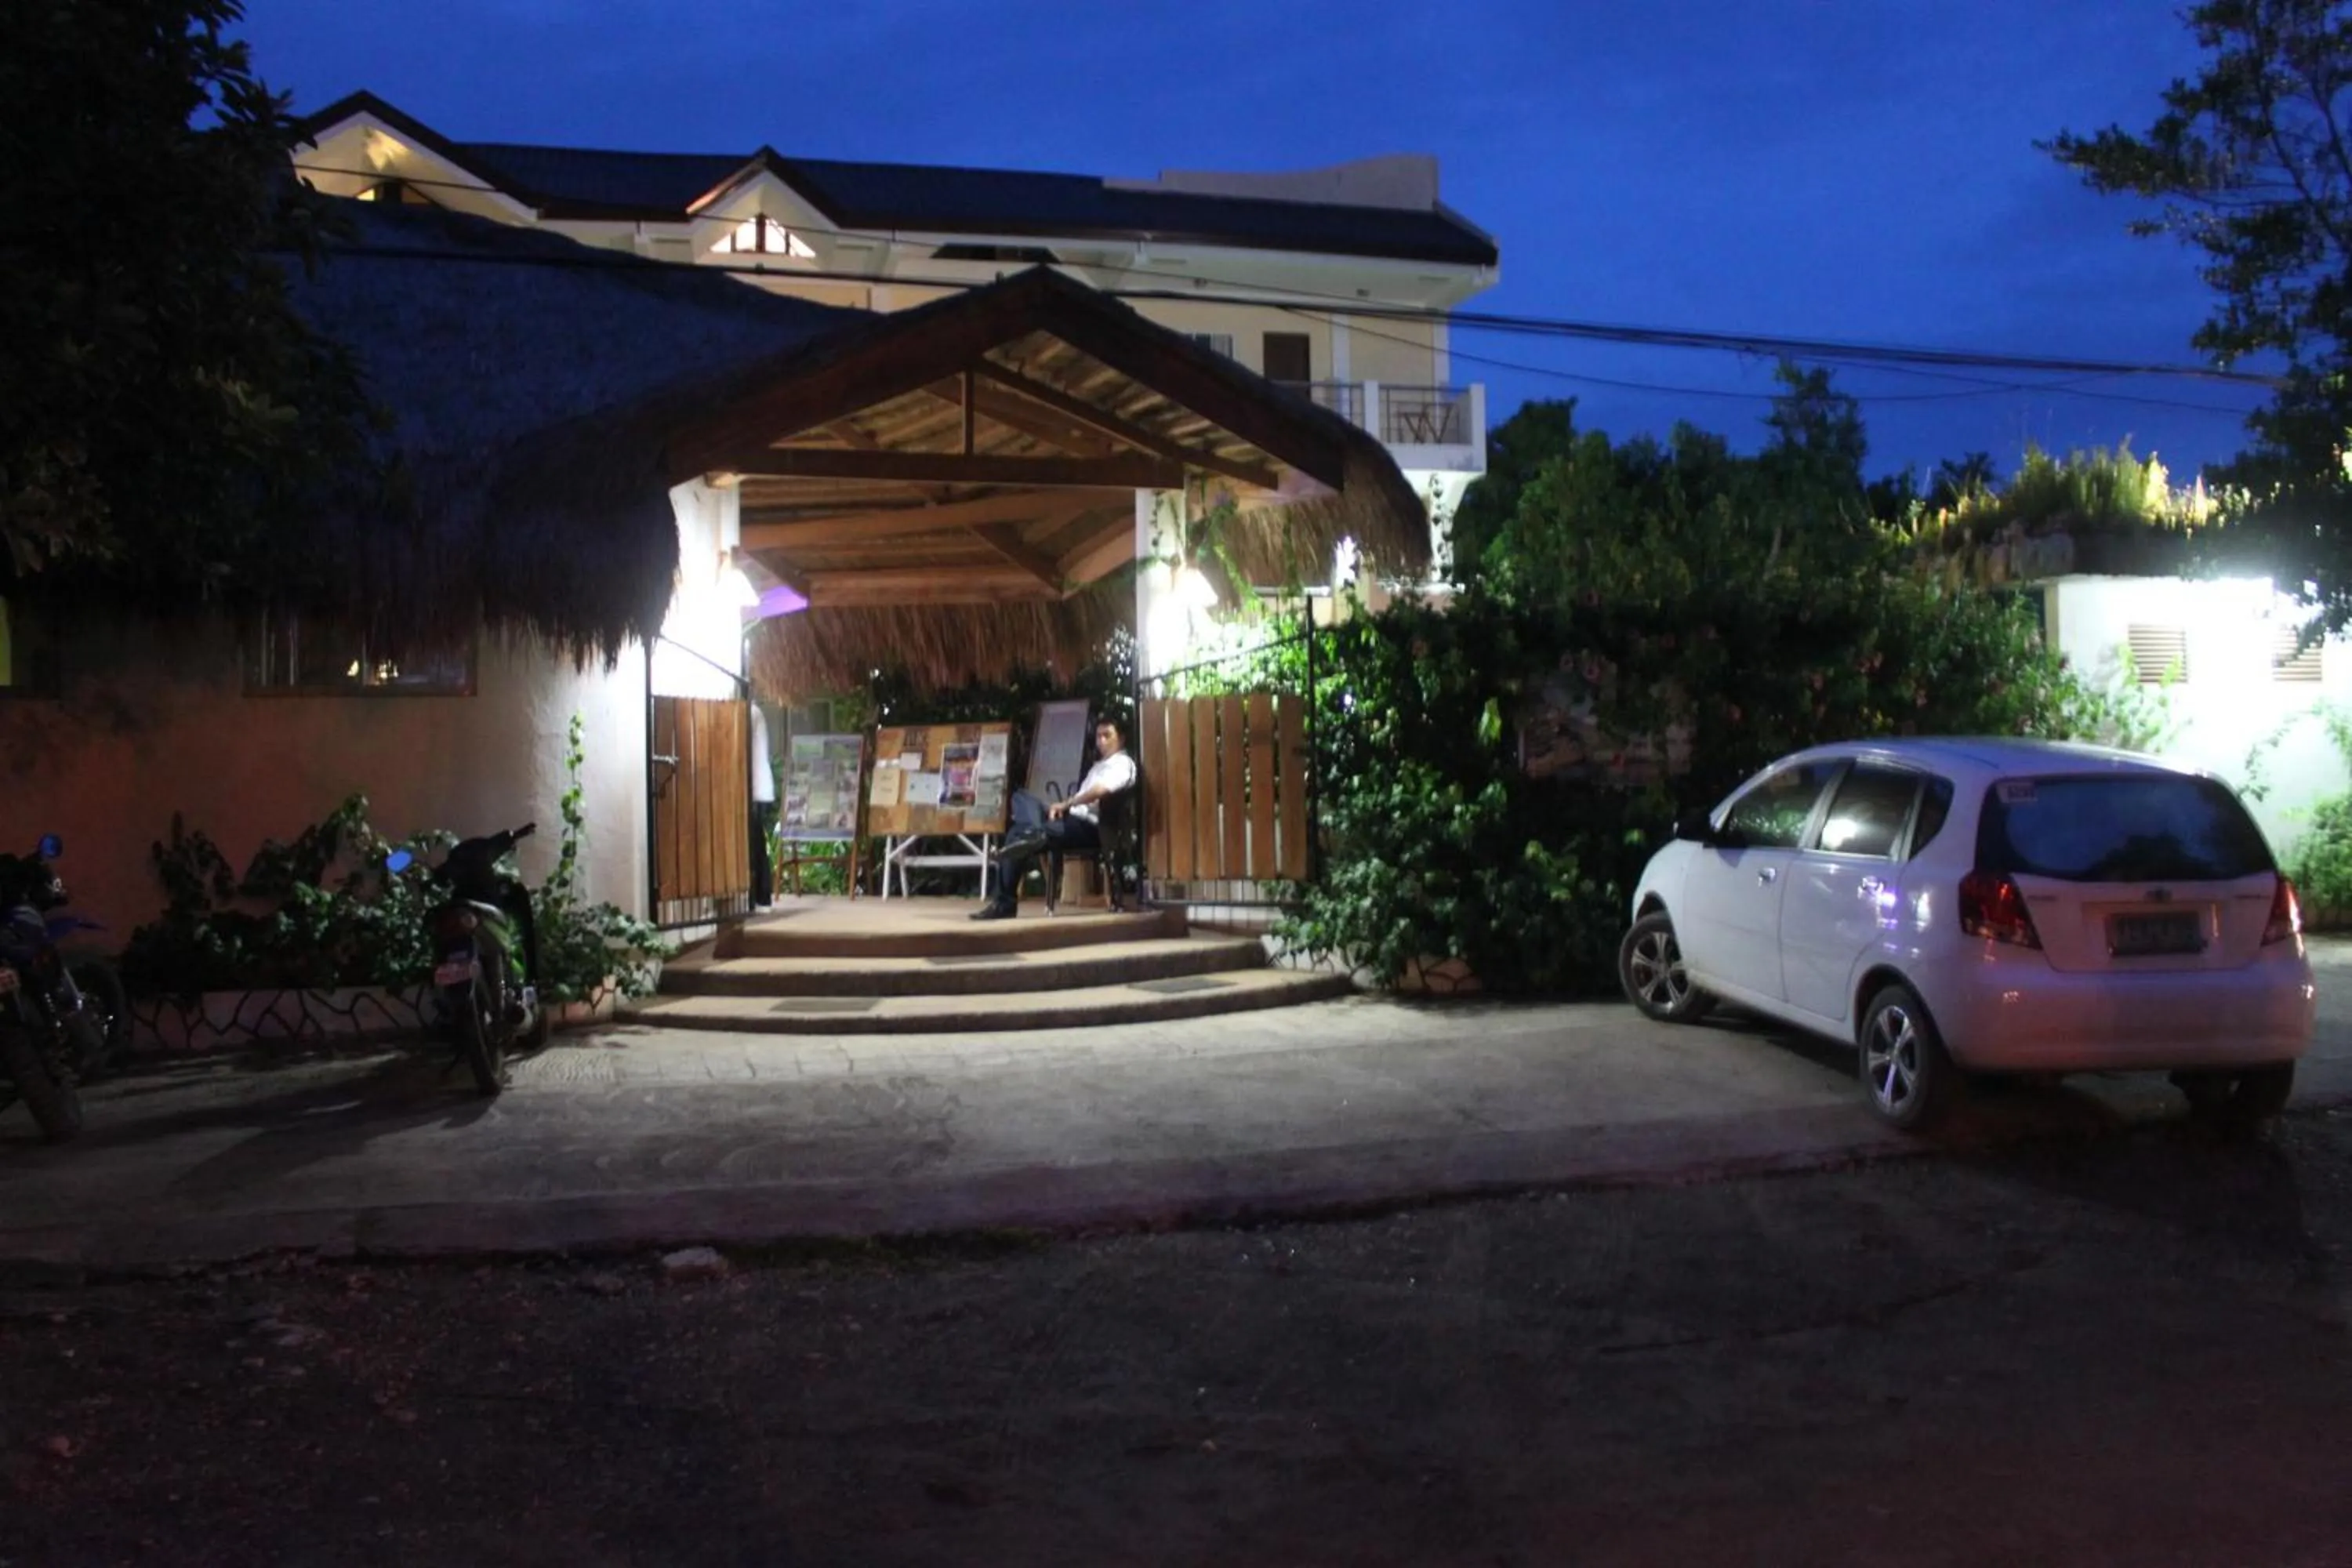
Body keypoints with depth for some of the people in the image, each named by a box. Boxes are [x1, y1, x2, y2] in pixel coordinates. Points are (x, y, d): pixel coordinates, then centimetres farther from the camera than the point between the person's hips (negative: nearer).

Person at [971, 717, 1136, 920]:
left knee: (1017, 835, -21)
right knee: (1021, 796, -5)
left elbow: (1101, 791, -20)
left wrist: (1065, 804, -13)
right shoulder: (1099, 764, 31)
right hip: (1072, 818, 10)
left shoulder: (1122, 763, -1)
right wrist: (1063, 806, 2)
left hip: (1088, 826, -10)